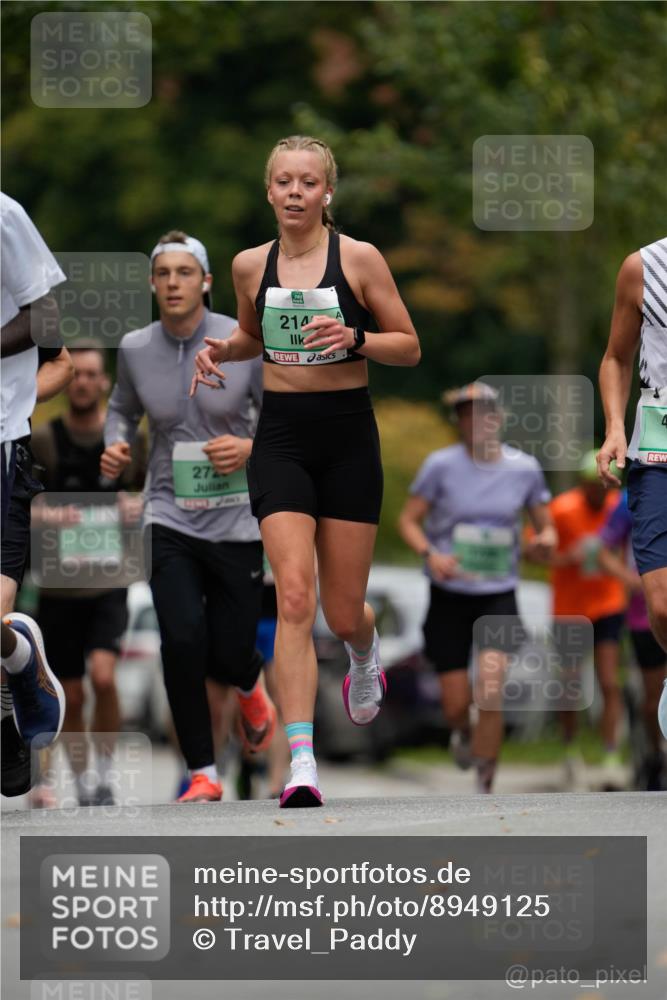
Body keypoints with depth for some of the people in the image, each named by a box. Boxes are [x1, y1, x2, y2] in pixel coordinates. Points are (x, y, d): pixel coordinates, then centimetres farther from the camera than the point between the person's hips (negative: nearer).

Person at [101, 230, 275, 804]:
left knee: (228, 656, 2)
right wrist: (115, 445, -1)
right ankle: (203, 774, -2)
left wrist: (251, 447, -20)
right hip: (170, 516, 1)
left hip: (236, 520, -1)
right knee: (182, 640, -18)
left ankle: (250, 686, 44)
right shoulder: (136, 349, -1)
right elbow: (123, 407, 19)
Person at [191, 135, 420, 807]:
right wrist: (222, 349, 3)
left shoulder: (359, 259, -5)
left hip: (348, 435, -1)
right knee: (294, 597, -17)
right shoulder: (250, 265, 5)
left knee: (343, 613, 6)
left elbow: (409, 348, 1)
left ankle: (365, 656, 46)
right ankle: (301, 760, -22)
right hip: (281, 437, 1)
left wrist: (354, 337, -18)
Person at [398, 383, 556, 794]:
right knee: (456, 706, 1)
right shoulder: (442, 465, -6)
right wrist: (429, 554, -22)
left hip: (499, 596, 0)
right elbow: (408, 520, -3)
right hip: (449, 595, 0)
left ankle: (486, 788, -7)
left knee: (489, 694, -18)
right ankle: (464, 732, 40)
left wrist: (546, 540, -15)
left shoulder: (525, 468, 0)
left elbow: (546, 525, 9)